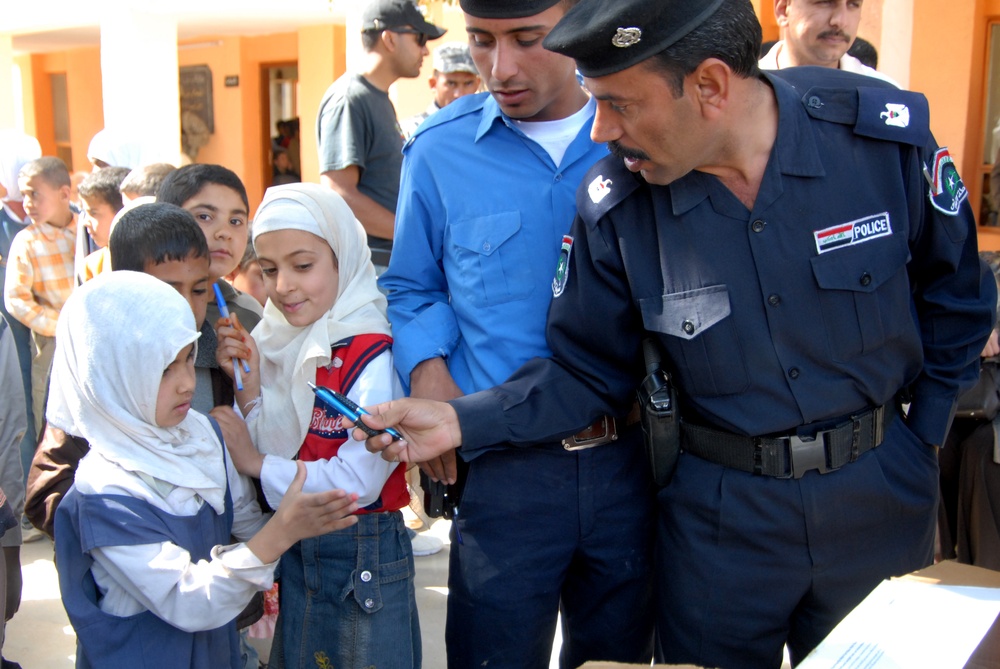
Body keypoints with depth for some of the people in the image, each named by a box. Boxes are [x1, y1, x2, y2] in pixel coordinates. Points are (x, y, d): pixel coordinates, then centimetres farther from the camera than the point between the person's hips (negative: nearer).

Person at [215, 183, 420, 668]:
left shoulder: (371, 355, -22)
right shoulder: (278, 342, -1)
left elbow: (359, 480, -24)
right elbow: (270, 450, -1)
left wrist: (259, 464, -14)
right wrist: (247, 384, -15)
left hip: (362, 553, -7)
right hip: (292, 549, 7)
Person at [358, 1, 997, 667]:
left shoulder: (885, 130, -15)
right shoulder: (614, 204, -14)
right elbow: (587, 369, -4)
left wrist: (921, 438, 2)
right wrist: (463, 421, -17)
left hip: (879, 499, 1)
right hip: (720, 510, 0)